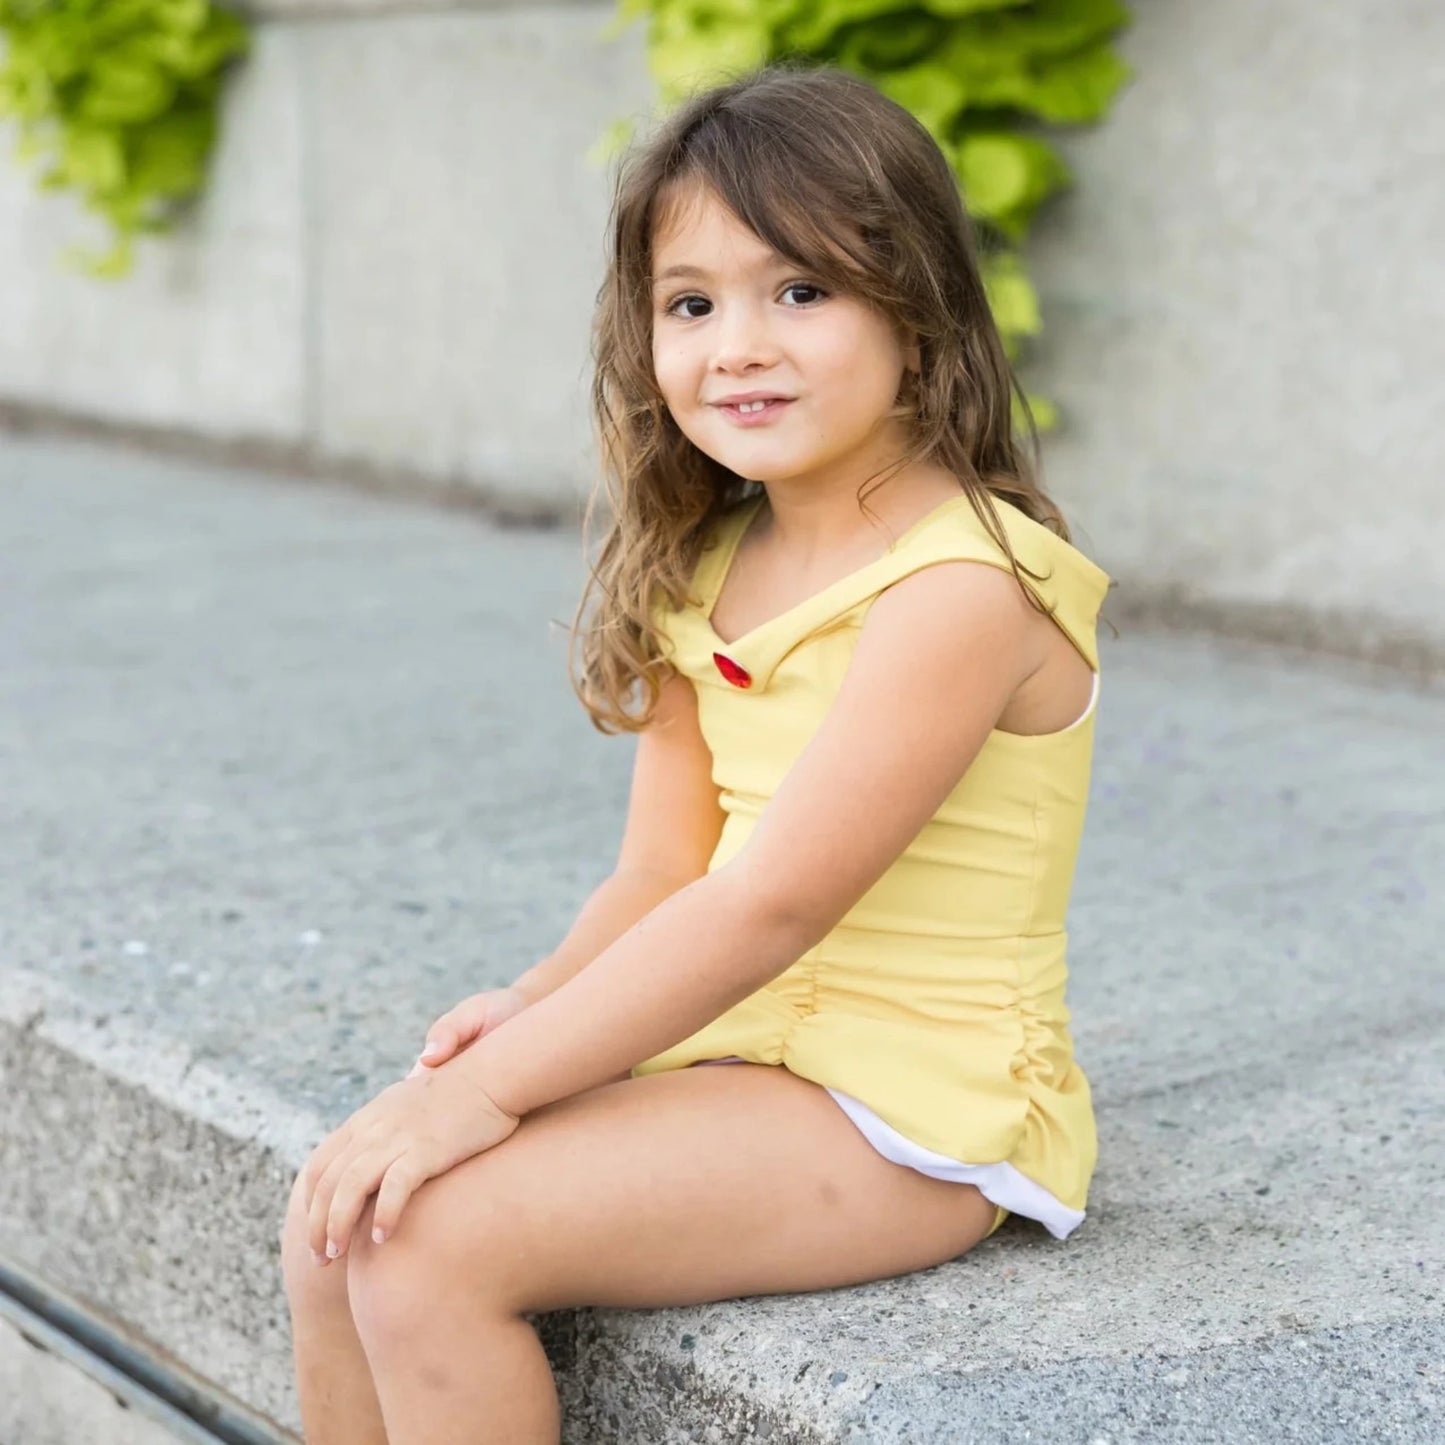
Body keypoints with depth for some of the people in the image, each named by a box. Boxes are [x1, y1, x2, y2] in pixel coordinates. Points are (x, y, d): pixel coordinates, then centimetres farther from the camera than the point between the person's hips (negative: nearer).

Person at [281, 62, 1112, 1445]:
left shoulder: (962, 584, -18)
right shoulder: (708, 569, 9)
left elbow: (768, 904, -23)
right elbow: (661, 873, 7)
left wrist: (492, 1087, -23)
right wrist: (530, 1008, -13)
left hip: (904, 1117, -8)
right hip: (728, 1048, 8)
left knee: (429, 1236, -20)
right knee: (339, 1215, -2)